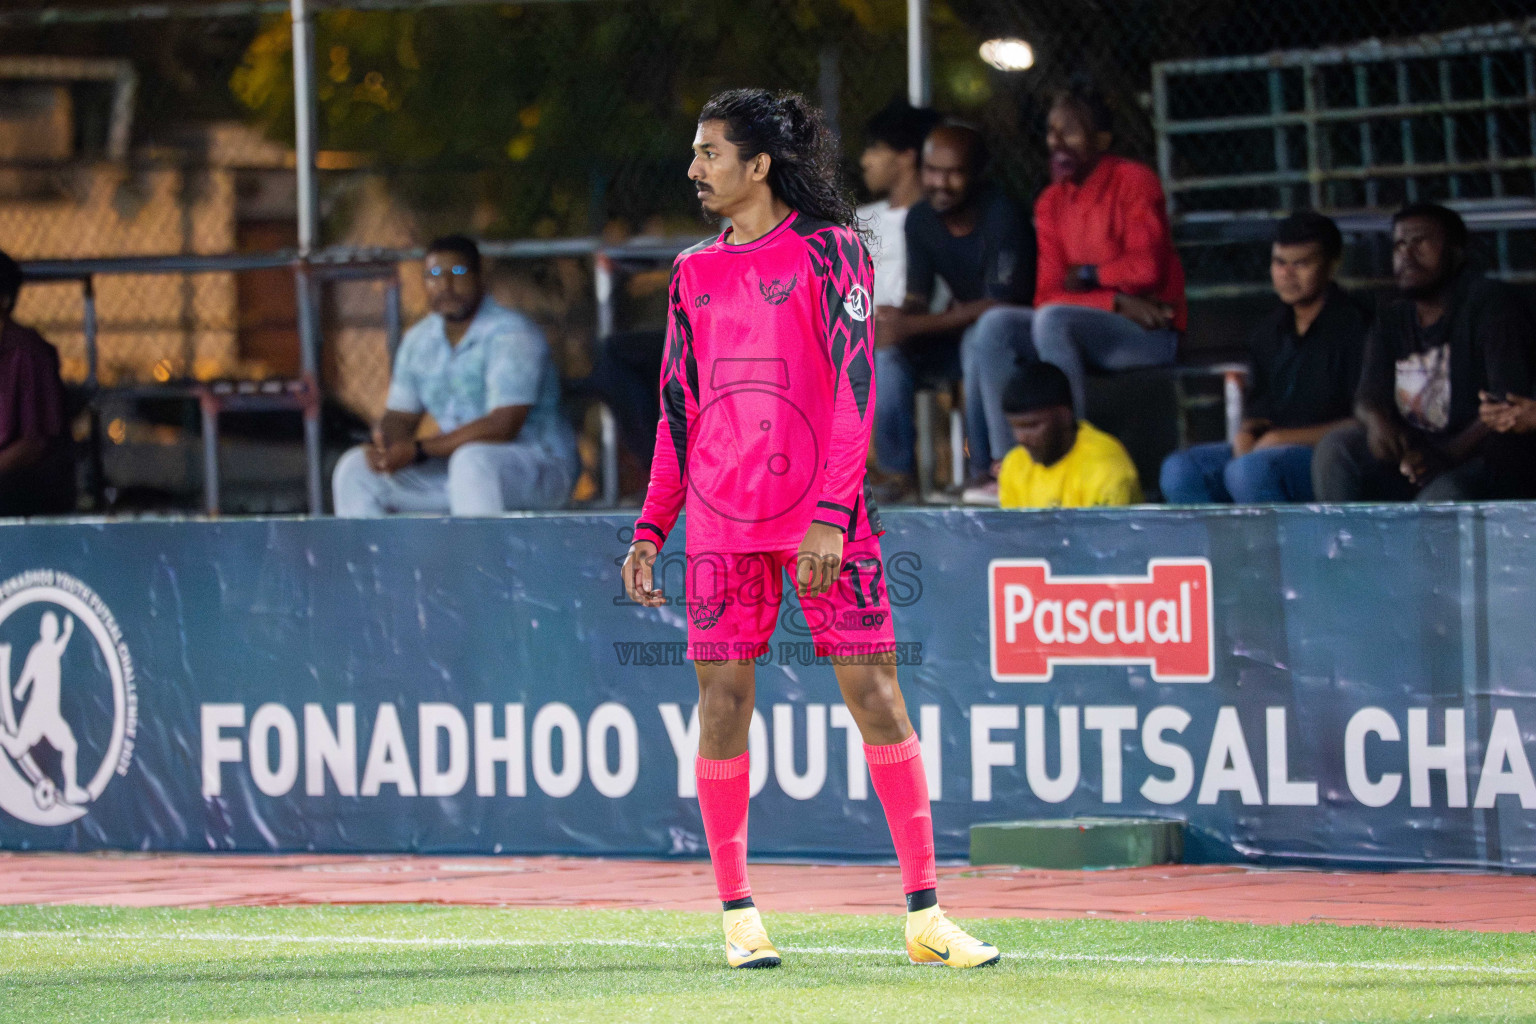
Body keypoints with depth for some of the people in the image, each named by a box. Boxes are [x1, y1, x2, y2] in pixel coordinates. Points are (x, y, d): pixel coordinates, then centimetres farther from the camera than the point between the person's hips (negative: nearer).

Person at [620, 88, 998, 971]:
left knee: (873, 690, -5)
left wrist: (830, 515, -15)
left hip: (825, 518, -4)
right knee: (723, 693, -1)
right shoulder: (696, 273, 15)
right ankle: (738, 914, 6)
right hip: (721, 523, 4)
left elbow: (853, 391, -6)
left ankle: (926, 915, -3)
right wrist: (651, 530, 11)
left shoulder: (831, 251, 0)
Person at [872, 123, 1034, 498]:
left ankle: (987, 471, -31)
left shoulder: (1000, 217, -22)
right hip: (957, 330, 7)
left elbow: (1000, 305, -26)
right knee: (888, 347, -17)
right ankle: (896, 472, -17)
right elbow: (917, 298, 2)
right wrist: (895, 322, -25)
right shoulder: (920, 220, -1)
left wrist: (912, 326, -29)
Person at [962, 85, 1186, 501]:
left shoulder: (1133, 182, -6)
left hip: (1149, 334, -6)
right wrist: (1116, 301, -14)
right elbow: (1048, 293, 2)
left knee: (1053, 320, -33)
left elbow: (1146, 268, -17)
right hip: (1088, 328, 6)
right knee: (994, 326, -15)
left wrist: (1086, 275, -3)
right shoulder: (1052, 202, 11)